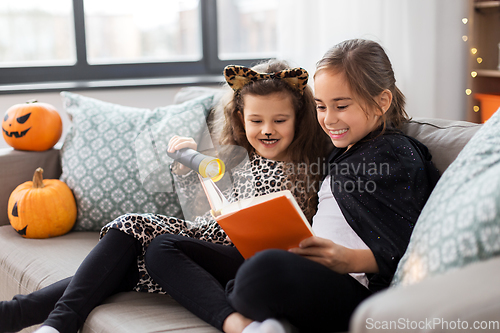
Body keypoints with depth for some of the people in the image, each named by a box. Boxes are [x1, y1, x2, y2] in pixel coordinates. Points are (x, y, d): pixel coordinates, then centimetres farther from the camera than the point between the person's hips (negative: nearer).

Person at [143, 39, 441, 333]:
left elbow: (409, 253, -9)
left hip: (350, 289, -10)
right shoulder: (346, 151, 27)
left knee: (270, 267, -48)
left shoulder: (398, 155, 0)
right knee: (163, 248, 4)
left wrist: (349, 260, -25)